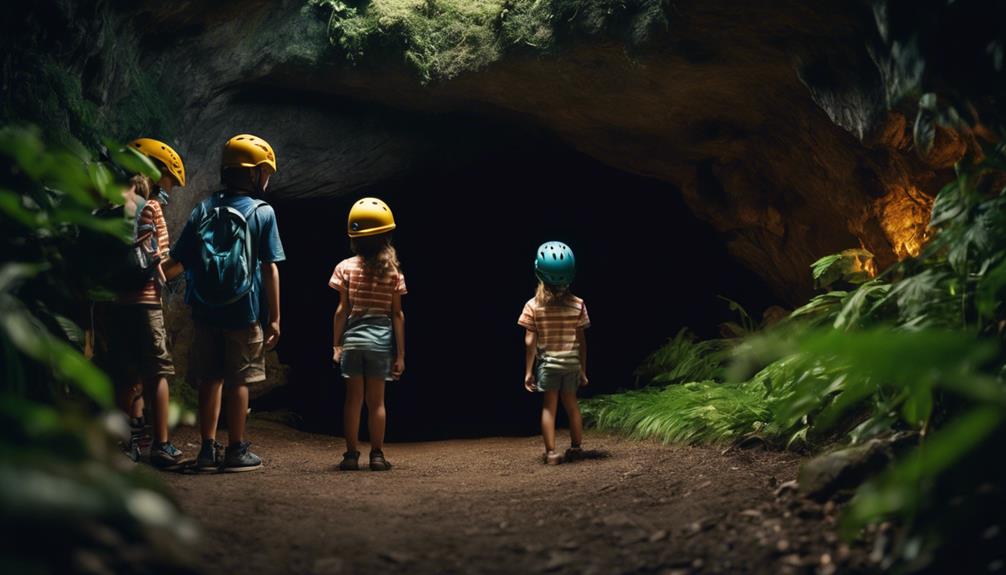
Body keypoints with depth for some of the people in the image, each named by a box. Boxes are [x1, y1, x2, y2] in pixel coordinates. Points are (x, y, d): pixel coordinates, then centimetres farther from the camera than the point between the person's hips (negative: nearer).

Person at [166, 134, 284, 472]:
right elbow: (270, 269, -8)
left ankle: (208, 448, 13)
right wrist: (274, 318, -4)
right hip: (244, 311, -3)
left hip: (206, 311, 3)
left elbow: (176, 262, 5)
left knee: (210, 379, 11)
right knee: (238, 380, 4)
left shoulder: (203, 210, 5)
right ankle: (236, 451, 9)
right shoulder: (262, 212, -5)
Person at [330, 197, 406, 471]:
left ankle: (351, 455, 8)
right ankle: (377, 455, 7)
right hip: (381, 339, 0)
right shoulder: (393, 271, -1)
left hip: (352, 338, 0)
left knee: (353, 398, 7)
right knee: (376, 400, 6)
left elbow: (342, 310, -4)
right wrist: (400, 353, 3)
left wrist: (336, 344, 4)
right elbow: (397, 315, -1)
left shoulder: (346, 267, -3)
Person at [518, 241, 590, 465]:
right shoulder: (578, 305, -8)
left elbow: (530, 342, -10)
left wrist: (528, 371, -2)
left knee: (549, 407, 8)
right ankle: (575, 448, 27)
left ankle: (551, 453, 3)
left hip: (547, 364, -1)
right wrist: (583, 369, 6)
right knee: (571, 405, 18)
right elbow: (581, 340, -4)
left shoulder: (533, 306, -11)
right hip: (572, 363, 1)